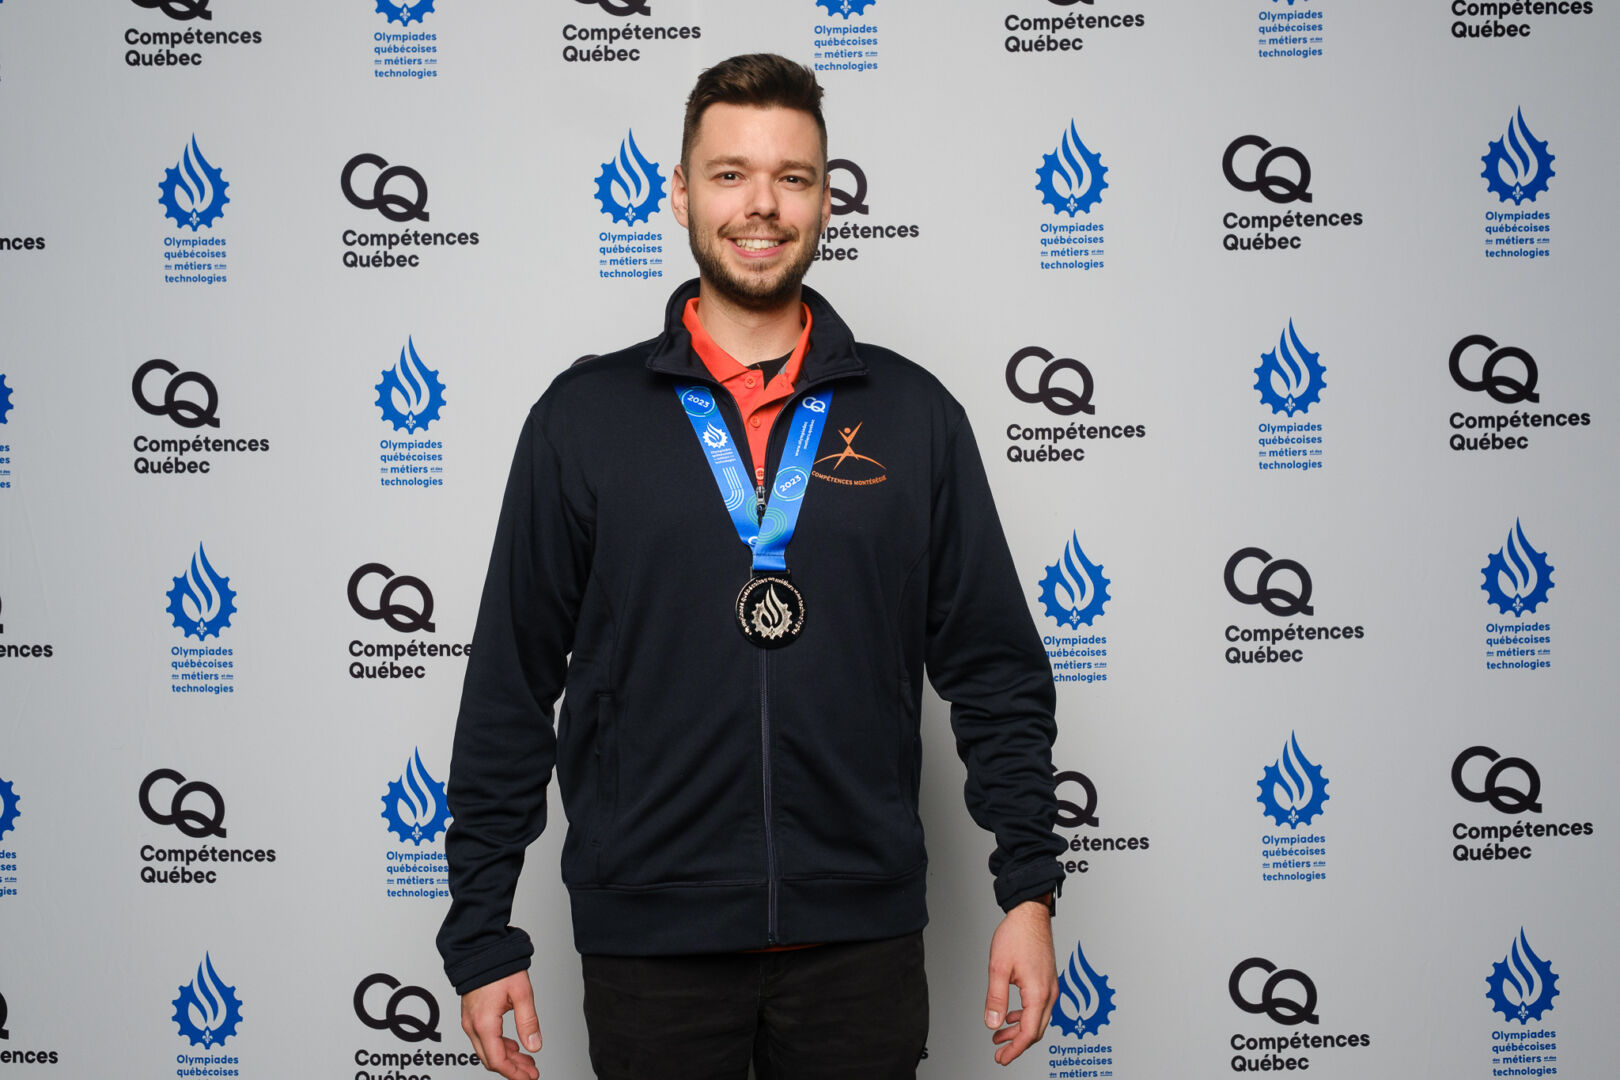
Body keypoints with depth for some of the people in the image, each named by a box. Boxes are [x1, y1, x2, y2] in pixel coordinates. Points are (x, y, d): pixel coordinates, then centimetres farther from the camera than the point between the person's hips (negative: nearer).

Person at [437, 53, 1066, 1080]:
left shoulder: (913, 413, 3)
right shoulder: (583, 417, 1)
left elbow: (997, 674, 5)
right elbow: (510, 691, 2)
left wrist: (1029, 888, -1)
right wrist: (482, 932, 0)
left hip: (861, 935, 1)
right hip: (648, 934, 0)